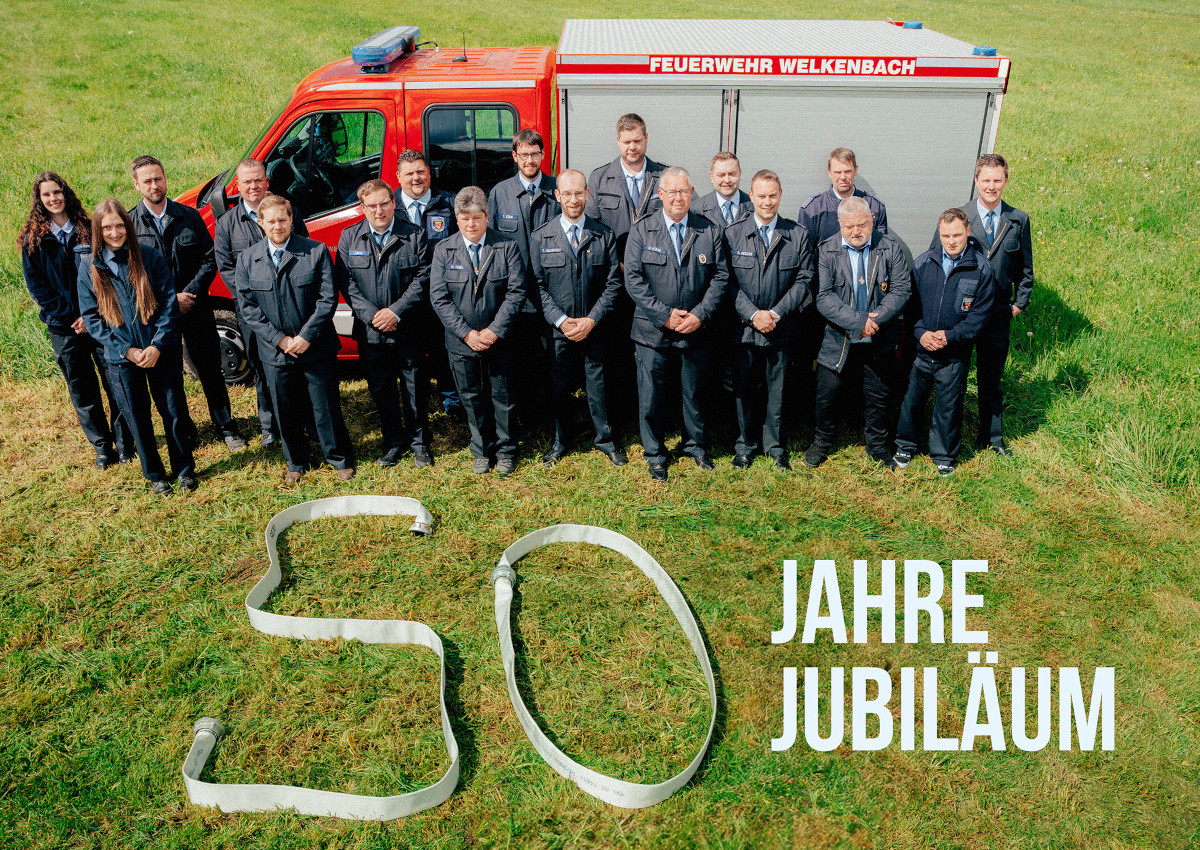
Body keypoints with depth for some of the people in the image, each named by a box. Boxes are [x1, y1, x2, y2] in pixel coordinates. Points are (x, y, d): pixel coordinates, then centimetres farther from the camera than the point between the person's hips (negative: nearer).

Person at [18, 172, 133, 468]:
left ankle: (124, 441, 15)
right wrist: (71, 316, -10)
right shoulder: (33, 239, 2)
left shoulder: (87, 229, 3)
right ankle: (102, 446, 17)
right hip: (63, 328, 0)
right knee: (82, 390, 6)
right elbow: (37, 287, 0)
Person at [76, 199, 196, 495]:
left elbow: (169, 303, -2)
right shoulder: (90, 266, 0)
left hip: (161, 352, 0)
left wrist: (158, 345, -13)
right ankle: (154, 475, 24)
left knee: (174, 411, 5)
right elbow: (91, 317, 0)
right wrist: (125, 350, -10)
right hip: (120, 359, 1)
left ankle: (184, 470, 23)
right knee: (137, 418, 9)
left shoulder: (149, 257, -1)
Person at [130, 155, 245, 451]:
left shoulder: (189, 216, 1)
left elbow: (209, 260, 1)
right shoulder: (129, 224, -3)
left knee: (210, 369, 7)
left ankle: (224, 425, 21)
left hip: (196, 307, 1)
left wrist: (189, 293, -12)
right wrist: (168, 299, -13)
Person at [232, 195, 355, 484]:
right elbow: (247, 306, 0)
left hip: (316, 349, -2)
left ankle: (340, 459, 24)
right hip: (275, 352, 2)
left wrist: (306, 336, -14)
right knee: (286, 412, 12)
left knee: (326, 407, 6)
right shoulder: (247, 259, 3)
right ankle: (296, 463, 31)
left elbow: (328, 299, -8)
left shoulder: (316, 252, -4)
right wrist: (279, 339, -10)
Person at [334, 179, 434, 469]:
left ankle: (419, 442, 22)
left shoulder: (414, 235, -1)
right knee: (380, 389, 11)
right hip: (369, 331, 2)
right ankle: (394, 441, 27)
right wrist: (371, 315, -12)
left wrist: (396, 311, -14)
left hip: (407, 329, -2)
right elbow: (345, 282, -1)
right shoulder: (349, 238, 4)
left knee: (415, 387, 6)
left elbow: (423, 278, -5)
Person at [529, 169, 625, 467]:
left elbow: (613, 283, -1)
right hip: (557, 328, 0)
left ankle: (604, 439, 25)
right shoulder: (541, 237, 0)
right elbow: (538, 285, -1)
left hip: (594, 328, 0)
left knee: (597, 382, 7)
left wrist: (592, 320, -11)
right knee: (559, 385, 10)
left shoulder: (604, 236, 1)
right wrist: (560, 320, -12)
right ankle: (560, 441, 27)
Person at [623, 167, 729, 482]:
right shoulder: (641, 231, -1)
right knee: (651, 396, 6)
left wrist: (700, 315, -12)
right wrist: (664, 314, -14)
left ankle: (696, 446, 35)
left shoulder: (710, 231, 3)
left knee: (695, 393, 14)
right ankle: (655, 454, 23)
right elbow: (633, 279, -7)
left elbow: (720, 277, 1)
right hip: (652, 331, -1)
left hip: (695, 330, 2)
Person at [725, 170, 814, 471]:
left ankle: (775, 446, 23)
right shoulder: (732, 234, 1)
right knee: (746, 389, 8)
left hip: (782, 329, 1)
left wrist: (777, 313, -12)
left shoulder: (798, 235, 4)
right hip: (744, 328, 0)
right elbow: (729, 282, -4)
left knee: (777, 390, 7)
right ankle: (746, 445, 24)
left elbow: (803, 280, 0)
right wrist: (753, 314, -14)